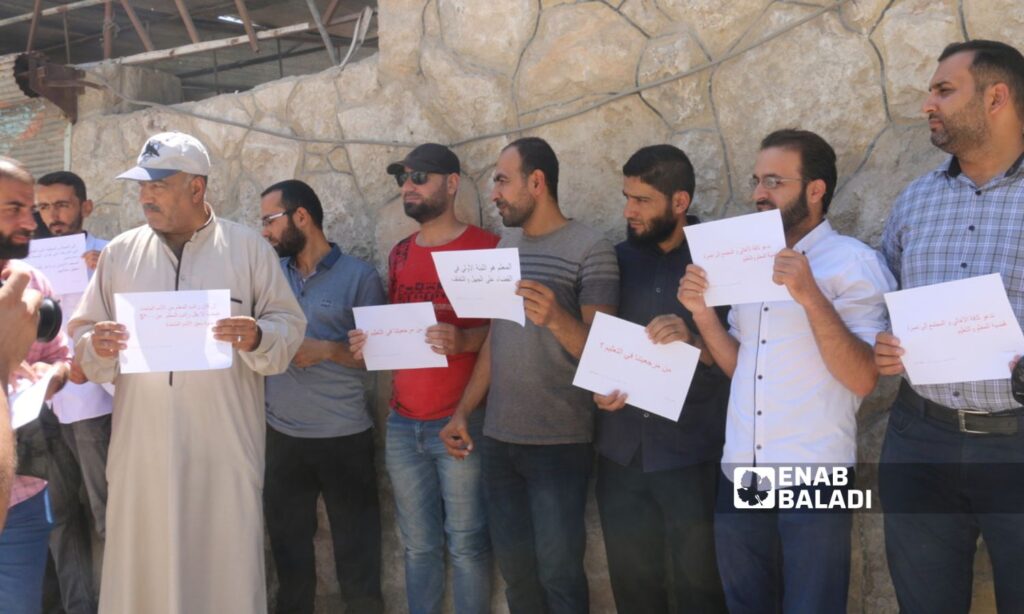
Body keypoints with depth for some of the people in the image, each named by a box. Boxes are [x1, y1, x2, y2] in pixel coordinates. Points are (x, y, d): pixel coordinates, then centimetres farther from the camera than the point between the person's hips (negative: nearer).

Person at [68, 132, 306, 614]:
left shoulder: (248, 247, 3)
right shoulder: (120, 252, 10)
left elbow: (289, 325, 3)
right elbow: (83, 334, 11)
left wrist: (258, 339, -18)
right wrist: (96, 348, -11)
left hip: (224, 442, -2)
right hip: (143, 442, 2)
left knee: (227, 560, 2)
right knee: (142, 561, 5)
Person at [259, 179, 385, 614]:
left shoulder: (359, 276, -3)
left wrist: (328, 351, -16)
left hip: (344, 437, -4)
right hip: (280, 436, 4)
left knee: (356, 550, 4)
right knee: (288, 548, 14)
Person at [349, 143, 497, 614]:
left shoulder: (485, 247, -5)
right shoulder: (399, 255, 14)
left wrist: (463, 340, -25)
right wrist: (368, 341, 2)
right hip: (403, 424, 6)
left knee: (466, 544, 0)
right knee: (418, 544, 12)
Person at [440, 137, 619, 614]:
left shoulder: (591, 249, -10)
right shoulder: (506, 246, 11)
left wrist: (556, 318, -34)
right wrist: (462, 412, 9)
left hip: (559, 444, -6)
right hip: (498, 440, 6)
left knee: (557, 573, -1)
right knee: (515, 569, 12)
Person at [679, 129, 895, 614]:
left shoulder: (855, 263, -7)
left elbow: (862, 378, -16)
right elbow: (738, 366, 13)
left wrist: (811, 296, -24)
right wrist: (702, 313, -2)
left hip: (814, 475, -6)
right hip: (739, 473, 6)